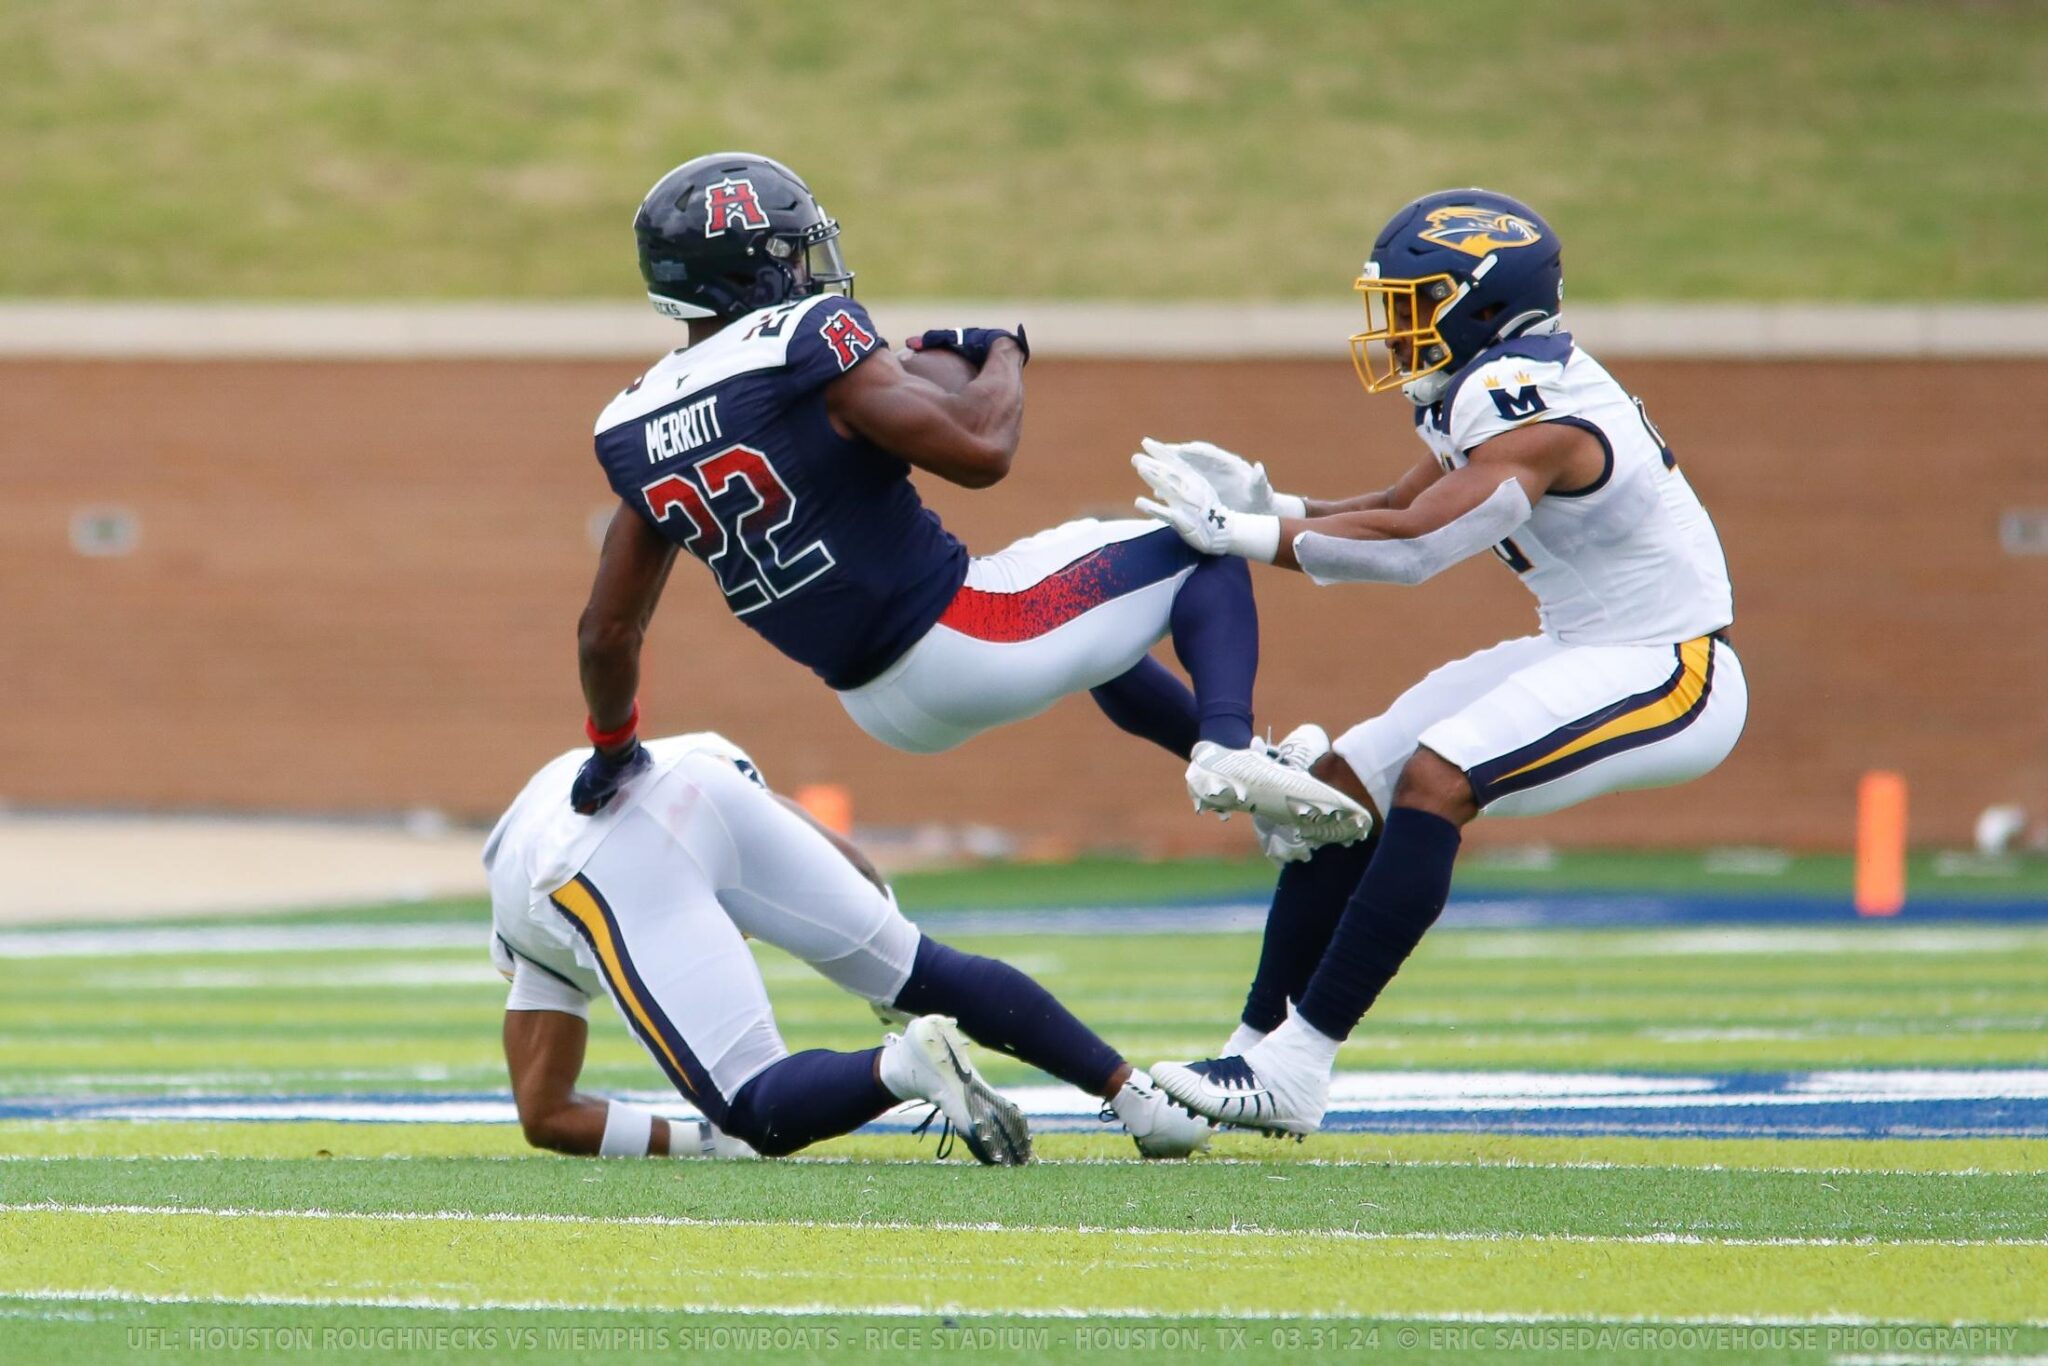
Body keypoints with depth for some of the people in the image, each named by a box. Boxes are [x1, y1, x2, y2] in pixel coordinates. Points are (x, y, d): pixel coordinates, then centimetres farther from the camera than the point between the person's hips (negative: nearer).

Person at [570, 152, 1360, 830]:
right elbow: (980, 451, -20)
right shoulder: (805, 344, -17)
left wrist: (610, 749, 25)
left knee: (1093, 618, 35)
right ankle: (1230, 750, -15)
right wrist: (1003, 353, 0)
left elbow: (607, 633, 8)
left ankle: (1227, 758, 39)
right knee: (1204, 547, 5)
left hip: (890, 712, 8)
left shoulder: (637, 431, 4)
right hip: (960, 644, -8)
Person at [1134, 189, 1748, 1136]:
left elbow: (1414, 546, -30)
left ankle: (1295, 1070, -29)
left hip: (1667, 672, -10)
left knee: (1435, 780, -27)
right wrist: (1268, 505, -4)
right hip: (1583, 656, 10)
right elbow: (1401, 512, 13)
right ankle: (1257, 1047, 10)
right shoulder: (1493, 387, 8)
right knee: (1341, 787, 5)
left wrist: (1243, 534, -25)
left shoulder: (1533, 409, -23)